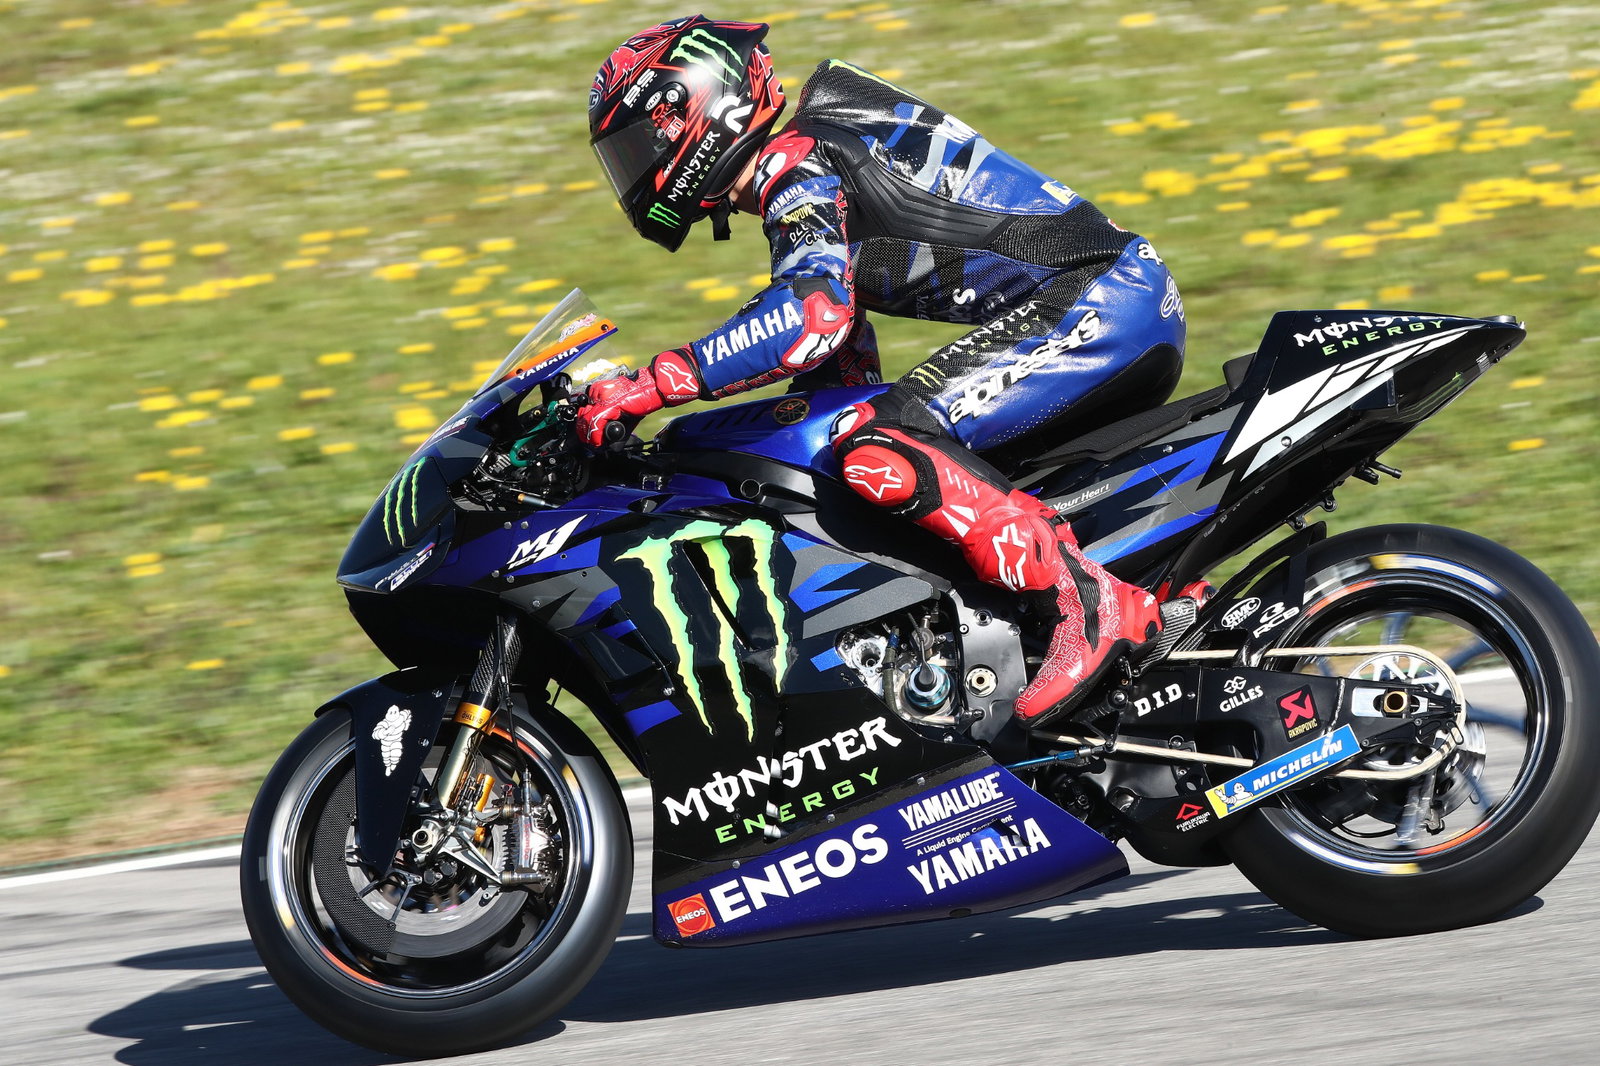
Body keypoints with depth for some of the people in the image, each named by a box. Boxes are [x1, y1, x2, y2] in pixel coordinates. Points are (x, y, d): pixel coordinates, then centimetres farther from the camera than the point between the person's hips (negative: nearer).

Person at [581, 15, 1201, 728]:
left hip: (1097, 296, -11)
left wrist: (653, 385, -26)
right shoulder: (805, 172, 24)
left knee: (884, 452, -22)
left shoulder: (797, 162, -8)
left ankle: (1094, 607, -26)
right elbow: (843, 370, 32)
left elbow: (815, 314, -26)